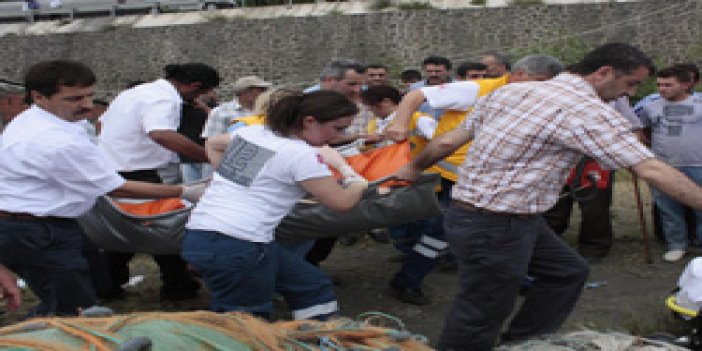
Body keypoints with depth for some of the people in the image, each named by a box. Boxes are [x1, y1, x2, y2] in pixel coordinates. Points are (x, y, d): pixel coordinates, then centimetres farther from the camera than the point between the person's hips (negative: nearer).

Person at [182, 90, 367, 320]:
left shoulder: (251, 132, 12)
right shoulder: (303, 155, -12)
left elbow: (213, 145, 31)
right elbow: (342, 202, -6)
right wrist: (360, 185, 13)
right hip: (236, 248, -9)